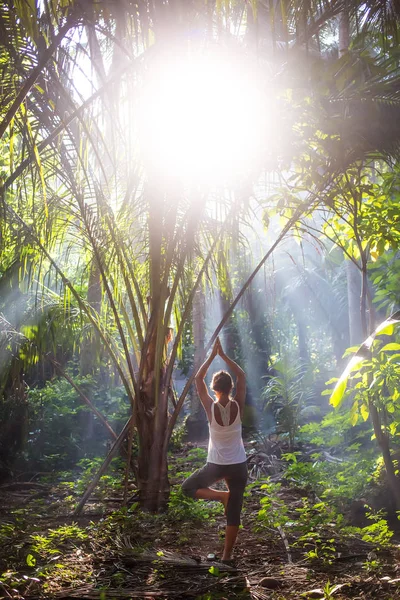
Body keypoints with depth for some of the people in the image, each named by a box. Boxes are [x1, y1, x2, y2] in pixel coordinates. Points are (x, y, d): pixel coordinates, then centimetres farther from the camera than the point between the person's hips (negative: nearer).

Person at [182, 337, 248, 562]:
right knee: (234, 513, 11)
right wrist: (224, 355, -2)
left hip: (216, 465, -2)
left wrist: (212, 355, -3)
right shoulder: (238, 406, -11)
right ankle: (227, 556, 13)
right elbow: (242, 376, 0)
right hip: (238, 465, 2)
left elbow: (198, 379, -3)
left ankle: (220, 495, 1)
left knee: (188, 487, 21)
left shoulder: (211, 407, -14)